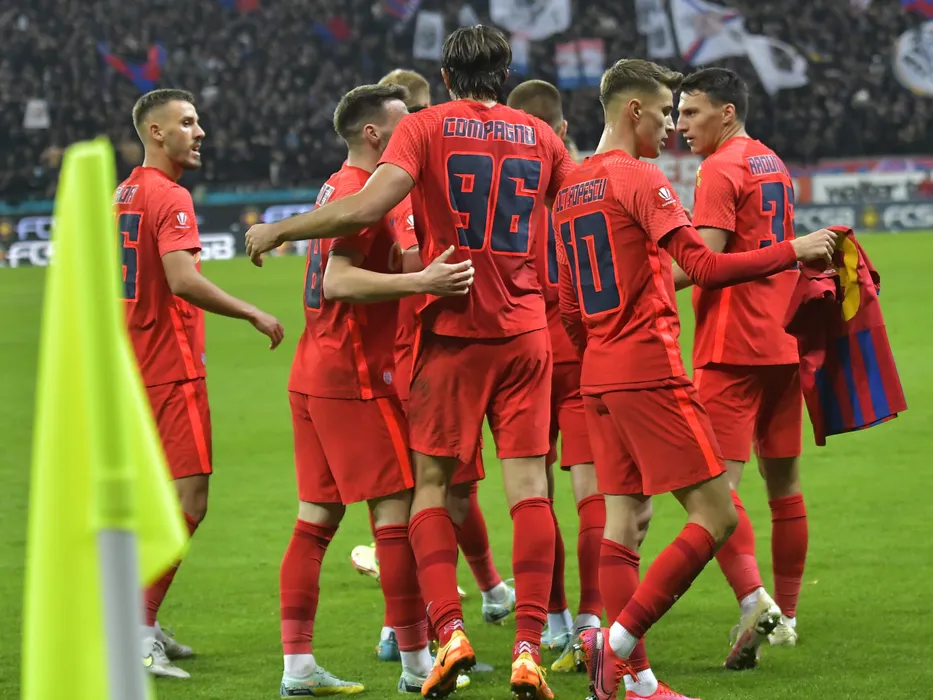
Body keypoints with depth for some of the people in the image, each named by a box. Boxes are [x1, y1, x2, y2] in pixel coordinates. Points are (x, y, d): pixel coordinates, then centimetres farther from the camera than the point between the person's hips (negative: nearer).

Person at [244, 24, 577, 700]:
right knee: (528, 484, 0)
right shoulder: (541, 136, 8)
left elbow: (367, 207, -15)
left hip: (451, 328, -2)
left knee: (431, 482, 6)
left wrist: (277, 230, -6)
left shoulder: (426, 127, -3)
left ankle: (450, 627, -10)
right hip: (524, 330, 2)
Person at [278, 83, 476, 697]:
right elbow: (339, 281, -24)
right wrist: (420, 282, -33)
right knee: (399, 509, -5)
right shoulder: (360, 193, -13)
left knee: (318, 517, 7)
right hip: (356, 377, -10)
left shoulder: (340, 188, 18)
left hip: (315, 374, 10)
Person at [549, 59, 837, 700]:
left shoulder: (571, 190, 16)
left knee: (623, 521, 7)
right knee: (716, 515, -7)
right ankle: (619, 640, -14)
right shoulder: (640, 179, -10)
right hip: (650, 370, -9)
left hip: (600, 378, 9)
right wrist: (792, 252, -15)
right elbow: (703, 266, -19)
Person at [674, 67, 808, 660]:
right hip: (784, 342, 9)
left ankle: (754, 600, -27)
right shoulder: (775, 165, 17)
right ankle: (785, 613, 19)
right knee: (784, 483, 13)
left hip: (734, 346, -9)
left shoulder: (721, 169, -10)